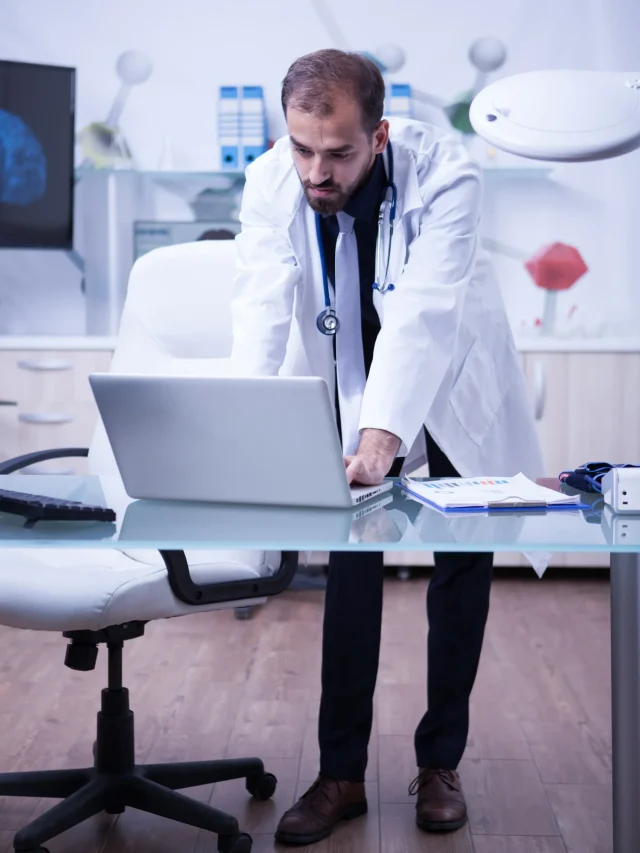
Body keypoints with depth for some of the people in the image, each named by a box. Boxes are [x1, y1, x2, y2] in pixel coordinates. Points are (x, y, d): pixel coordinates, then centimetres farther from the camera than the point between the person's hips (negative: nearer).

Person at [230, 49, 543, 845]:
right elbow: (260, 313, -30)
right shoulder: (269, 182, -22)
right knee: (350, 564, -1)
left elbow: (423, 315, -40)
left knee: (463, 566, 5)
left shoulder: (445, 173, -31)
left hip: (455, 385, -1)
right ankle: (341, 773, 9)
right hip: (347, 385, 2)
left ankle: (440, 762, 20)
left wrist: (383, 434, -51)